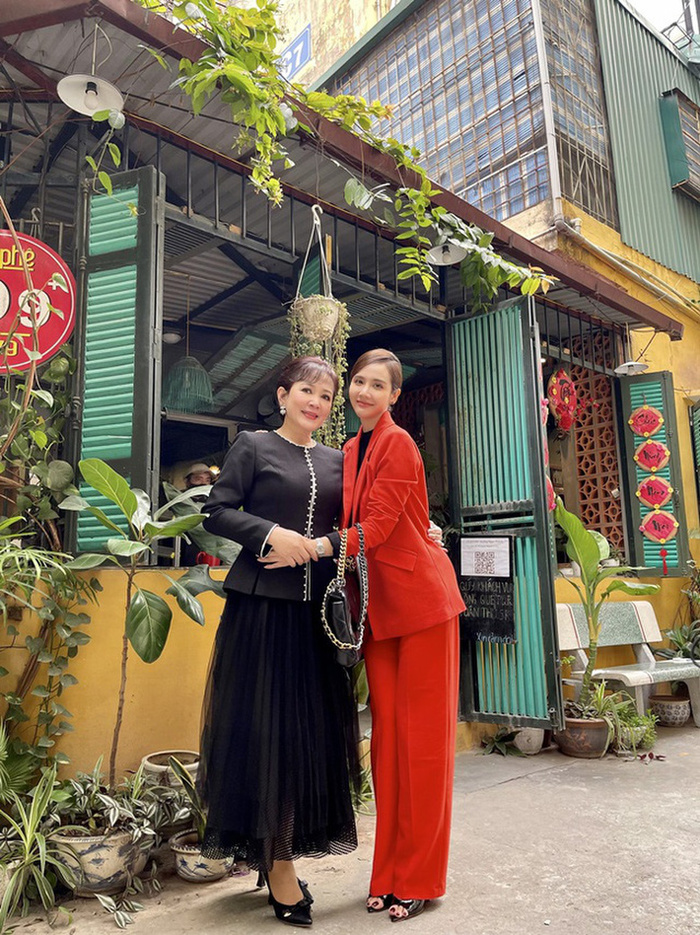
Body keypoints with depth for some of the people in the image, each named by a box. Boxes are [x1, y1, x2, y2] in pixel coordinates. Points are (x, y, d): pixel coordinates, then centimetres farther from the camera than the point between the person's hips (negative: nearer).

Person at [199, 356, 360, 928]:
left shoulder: (336, 460, 14)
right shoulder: (253, 446, 1)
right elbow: (217, 513, -4)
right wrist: (272, 533, -18)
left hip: (316, 610, 5)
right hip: (262, 606, -5)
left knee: (313, 729, 9)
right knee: (266, 728, 1)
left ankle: (283, 857, 28)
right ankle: (276, 865, 17)